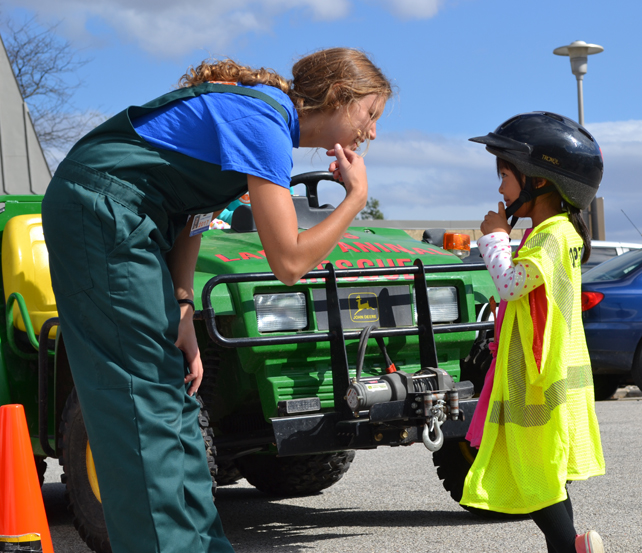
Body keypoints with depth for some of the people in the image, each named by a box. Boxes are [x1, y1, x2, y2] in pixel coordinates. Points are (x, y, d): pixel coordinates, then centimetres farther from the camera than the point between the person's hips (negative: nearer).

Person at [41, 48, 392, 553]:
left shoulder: (265, 108, 12)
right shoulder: (261, 121, -18)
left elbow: (192, 210, 10)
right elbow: (289, 261, -21)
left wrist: (182, 307, -1)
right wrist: (357, 197, -8)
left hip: (126, 221, 10)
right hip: (101, 211, -10)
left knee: (174, 395, 10)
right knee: (147, 401, -12)